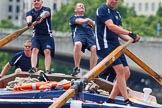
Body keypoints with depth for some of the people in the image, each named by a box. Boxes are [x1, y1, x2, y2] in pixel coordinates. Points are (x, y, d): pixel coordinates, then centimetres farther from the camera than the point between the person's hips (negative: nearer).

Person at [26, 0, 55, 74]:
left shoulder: (47, 9, 0)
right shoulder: (30, 12, 6)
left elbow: (45, 14, -25)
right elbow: (29, 18, -17)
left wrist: (41, 17, -50)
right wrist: (29, 22, -44)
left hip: (47, 35, -2)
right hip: (36, 35, 2)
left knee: (47, 51, -15)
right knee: (34, 50, -17)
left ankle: (47, 70, -21)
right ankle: (33, 68, -25)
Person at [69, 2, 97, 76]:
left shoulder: (88, 18, 35)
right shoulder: (73, 18, 26)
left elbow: (94, 24, 11)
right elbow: (78, 21, 1)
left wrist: (90, 21, -14)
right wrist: (85, 20, -21)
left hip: (90, 34, 3)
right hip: (79, 34, -3)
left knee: (94, 48, -29)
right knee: (78, 44, -38)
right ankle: (77, 68, -29)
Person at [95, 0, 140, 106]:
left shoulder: (117, 13, 20)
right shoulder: (102, 9, -6)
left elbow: (120, 32, 12)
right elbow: (111, 26, -19)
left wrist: (131, 39, -8)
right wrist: (129, 33, -23)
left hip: (116, 45, 9)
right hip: (105, 45, -9)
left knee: (126, 73, 3)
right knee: (120, 69, -19)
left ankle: (111, 100, 10)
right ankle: (127, 101, -19)